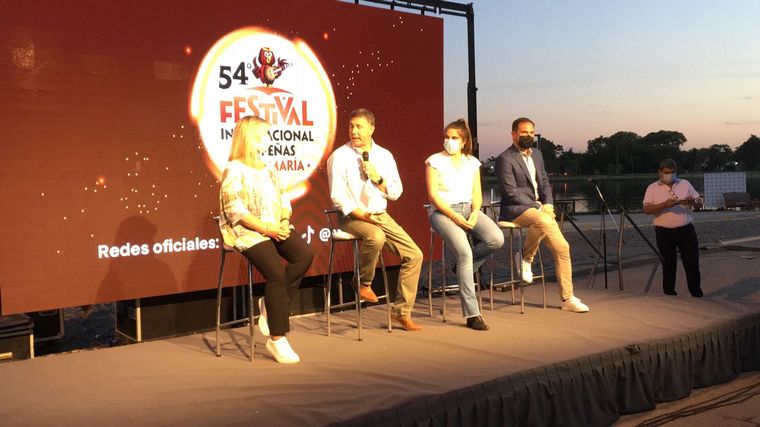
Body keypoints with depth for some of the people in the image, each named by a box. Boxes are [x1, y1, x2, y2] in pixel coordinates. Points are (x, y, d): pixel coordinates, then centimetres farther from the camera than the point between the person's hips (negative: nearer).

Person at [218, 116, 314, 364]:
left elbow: (283, 200, 16)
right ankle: (277, 340, -13)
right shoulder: (234, 171, -3)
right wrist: (266, 228, -18)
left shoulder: (268, 169, 19)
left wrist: (284, 222, -5)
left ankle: (271, 305, -2)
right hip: (248, 232, -7)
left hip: (275, 229, 7)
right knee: (277, 273, -25)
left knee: (304, 255, -19)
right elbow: (235, 211, -13)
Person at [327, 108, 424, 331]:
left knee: (414, 255, -8)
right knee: (376, 237, -37)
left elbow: (396, 192, 9)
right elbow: (338, 196, -9)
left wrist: (377, 178, -8)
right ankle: (363, 282, -8)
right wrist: (363, 215, -18)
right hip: (352, 217, -5)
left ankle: (402, 312, 3)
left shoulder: (384, 155, 11)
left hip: (381, 215, 5)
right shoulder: (339, 156, -3)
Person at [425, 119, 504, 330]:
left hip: (468, 209, 5)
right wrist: (454, 216, -17)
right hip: (443, 212, -5)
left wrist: (475, 213, -10)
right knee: (464, 252, -27)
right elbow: (433, 194, -7)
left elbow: (477, 193, 10)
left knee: (496, 239, -24)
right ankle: (472, 314, -20)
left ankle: (464, 267, 5)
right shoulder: (435, 161, 0)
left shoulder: (472, 162, 14)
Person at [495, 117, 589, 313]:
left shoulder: (536, 154, 16)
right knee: (543, 221, -39)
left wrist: (548, 204, -1)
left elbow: (544, 182, 18)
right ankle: (525, 259, -13)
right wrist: (537, 206, -18)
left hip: (539, 208, 7)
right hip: (515, 209, -7)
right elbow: (511, 192, -14)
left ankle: (567, 298, 4)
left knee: (562, 247, -5)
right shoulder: (505, 159, -9)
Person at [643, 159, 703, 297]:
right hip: (664, 232, -1)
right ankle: (669, 294, 17)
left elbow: (700, 203, 9)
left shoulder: (685, 184, 10)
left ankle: (697, 295, 9)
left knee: (692, 263, -1)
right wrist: (665, 205, -24)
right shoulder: (652, 188, 2)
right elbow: (647, 209, -9)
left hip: (686, 230, 2)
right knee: (668, 265, 6)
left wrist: (693, 201, -15)